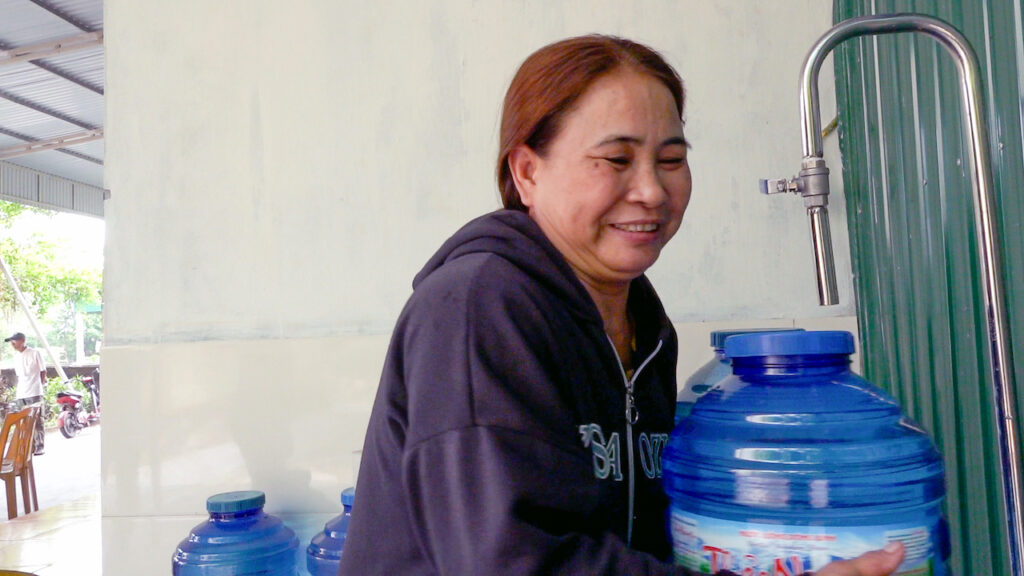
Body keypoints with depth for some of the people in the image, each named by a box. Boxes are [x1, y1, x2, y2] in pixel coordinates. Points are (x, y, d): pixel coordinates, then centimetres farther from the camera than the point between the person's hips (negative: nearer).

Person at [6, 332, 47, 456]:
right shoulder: (16, 357, 14)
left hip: (34, 394, -6)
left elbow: (43, 372, 0)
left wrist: (37, 386, 0)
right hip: (20, 395, 6)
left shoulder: (35, 353, -3)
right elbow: (19, 375, 20)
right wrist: (18, 391, 12)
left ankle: (40, 447, 2)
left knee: (37, 421, -3)